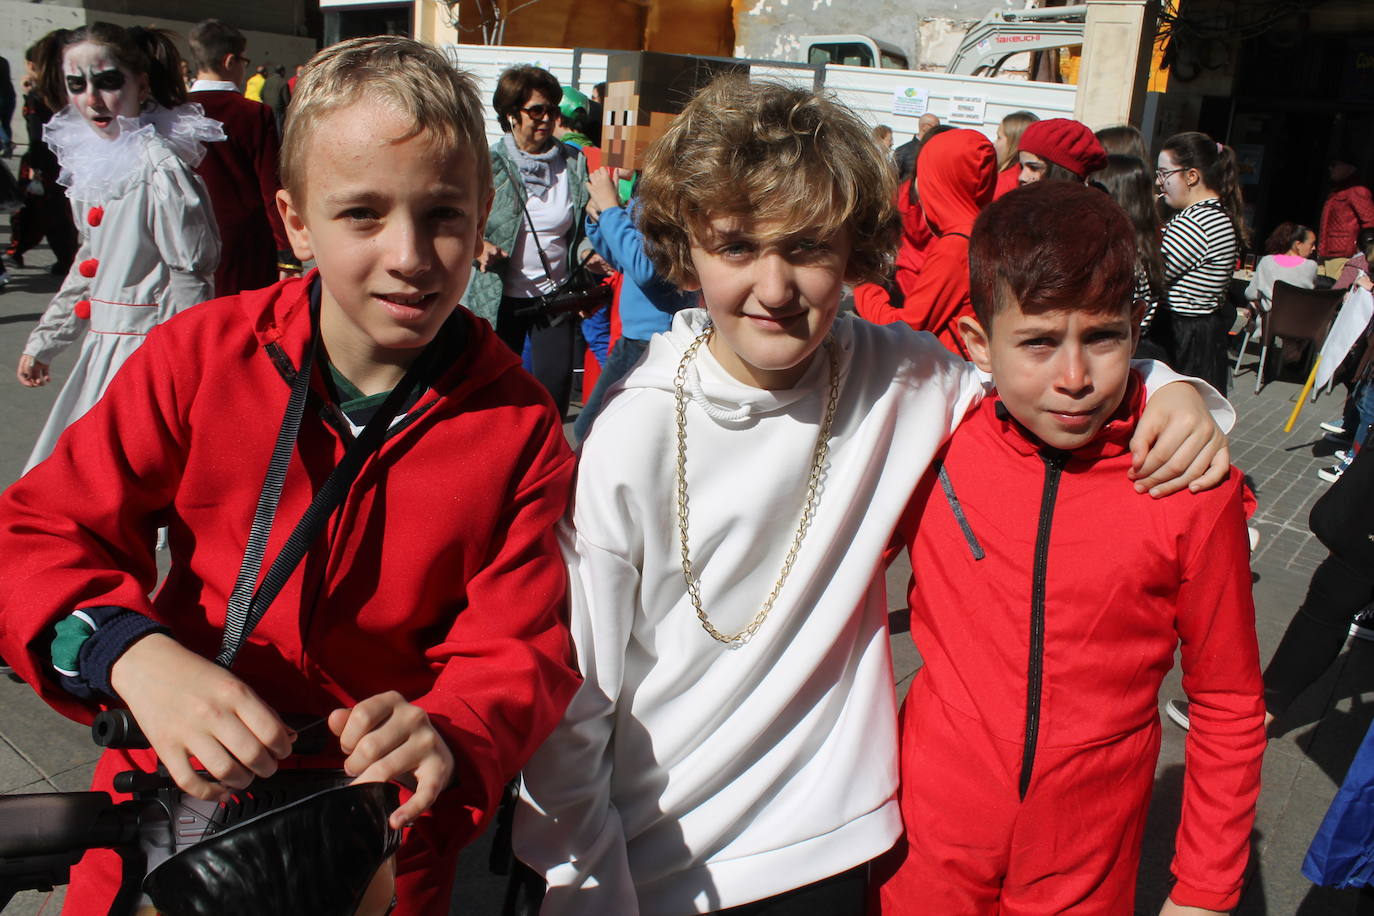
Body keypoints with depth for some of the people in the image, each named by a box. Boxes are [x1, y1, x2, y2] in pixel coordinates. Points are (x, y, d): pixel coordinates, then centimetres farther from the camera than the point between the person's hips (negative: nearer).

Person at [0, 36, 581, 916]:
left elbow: (520, 653, -14)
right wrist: (132, 654, -31)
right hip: (176, 799, 2)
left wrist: (444, 737, -37)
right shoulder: (201, 356, -12)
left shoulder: (521, 428, -15)